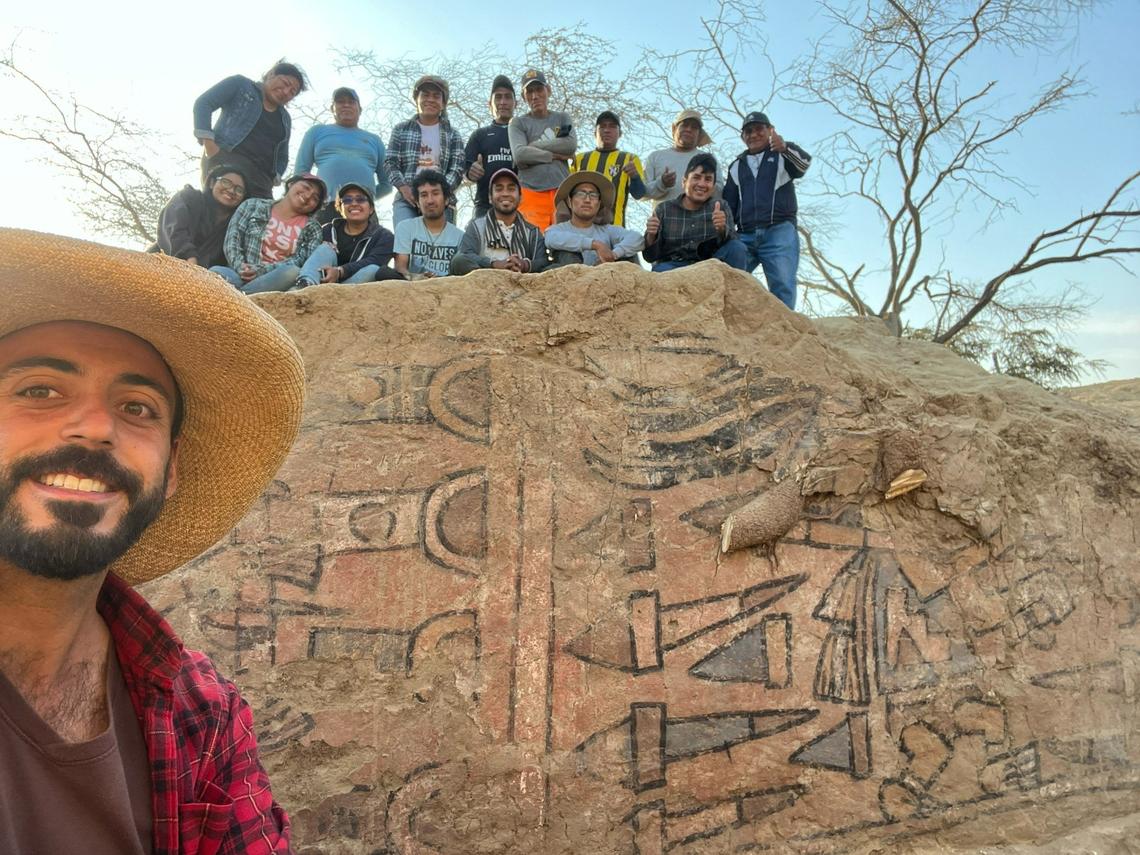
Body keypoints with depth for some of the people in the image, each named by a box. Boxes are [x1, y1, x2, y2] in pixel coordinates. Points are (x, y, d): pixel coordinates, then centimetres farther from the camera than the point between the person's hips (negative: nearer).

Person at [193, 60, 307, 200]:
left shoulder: (284, 119, 25)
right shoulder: (240, 85, 10)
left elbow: (282, 156, 30)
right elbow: (203, 104, 2)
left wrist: (275, 178, 9)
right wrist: (208, 143, -11)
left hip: (260, 185, 5)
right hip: (225, 165, -5)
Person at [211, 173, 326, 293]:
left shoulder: (312, 228, 13)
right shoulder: (253, 206, 17)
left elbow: (301, 261, -1)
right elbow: (232, 238, 7)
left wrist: (262, 270, -15)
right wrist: (240, 267, -14)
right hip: (241, 276, 1)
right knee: (216, 272, -29)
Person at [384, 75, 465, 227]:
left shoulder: (452, 135, 15)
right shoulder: (401, 130, 17)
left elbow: (457, 169, 5)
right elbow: (390, 163, 9)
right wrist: (403, 187, -10)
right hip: (407, 198, 0)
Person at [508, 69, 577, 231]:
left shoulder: (562, 118, 20)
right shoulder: (518, 123, 13)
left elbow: (571, 145, 0)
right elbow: (519, 155, -5)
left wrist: (533, 147, -1)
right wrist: (556, 155, -2)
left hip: (562, 191, 2)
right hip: (531, 194, -2)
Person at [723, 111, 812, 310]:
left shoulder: (782, 156, 16)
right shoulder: (736, 166, 27)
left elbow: (803, 164, -7)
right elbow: (728, 203, 24)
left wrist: (785, 147, -30)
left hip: (780, 232, -3)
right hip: (746, 235, 3)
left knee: (783, 286, -16)